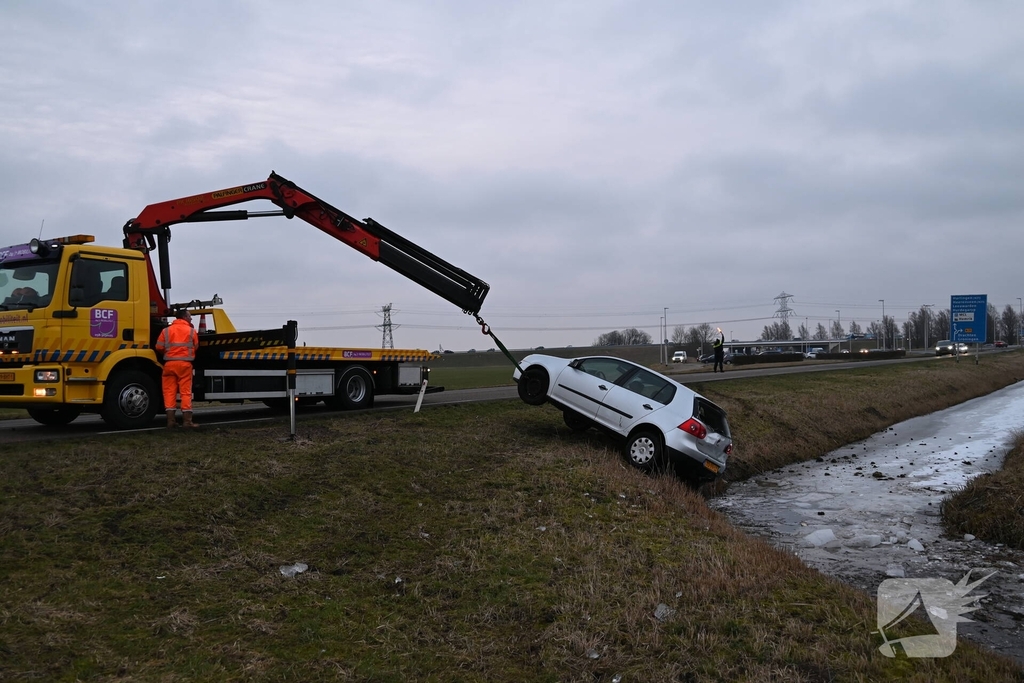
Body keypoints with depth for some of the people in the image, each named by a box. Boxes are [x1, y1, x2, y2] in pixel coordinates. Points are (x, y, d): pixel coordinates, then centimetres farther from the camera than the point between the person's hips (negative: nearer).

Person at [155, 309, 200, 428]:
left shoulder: (166, 330, 6)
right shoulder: (191, 331, 2)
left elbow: (159, 348, 1)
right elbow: (195, 347, 5)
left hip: (169, 363, 2)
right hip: (185, 364, -2)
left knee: (169, 391, 6)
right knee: (186, 392, 1)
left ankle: (170, 420, 3)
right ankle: (187, 420, 0)